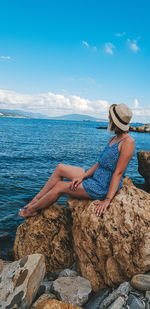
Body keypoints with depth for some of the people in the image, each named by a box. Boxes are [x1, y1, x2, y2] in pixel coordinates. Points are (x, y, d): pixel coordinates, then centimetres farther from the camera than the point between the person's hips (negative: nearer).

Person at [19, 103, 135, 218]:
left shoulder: (128, 142, -19)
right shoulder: (113, 139, 9)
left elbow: (118, 173, -23)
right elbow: (100, 163, 8)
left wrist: (107, 200, -25)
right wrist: (82, 176, -3)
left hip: (103, 187, -9)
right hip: (95, 177, 9)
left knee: (60, 186, -6)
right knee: (60, 168, 7)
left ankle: (31, 210, 16)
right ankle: (37, 199, 17)